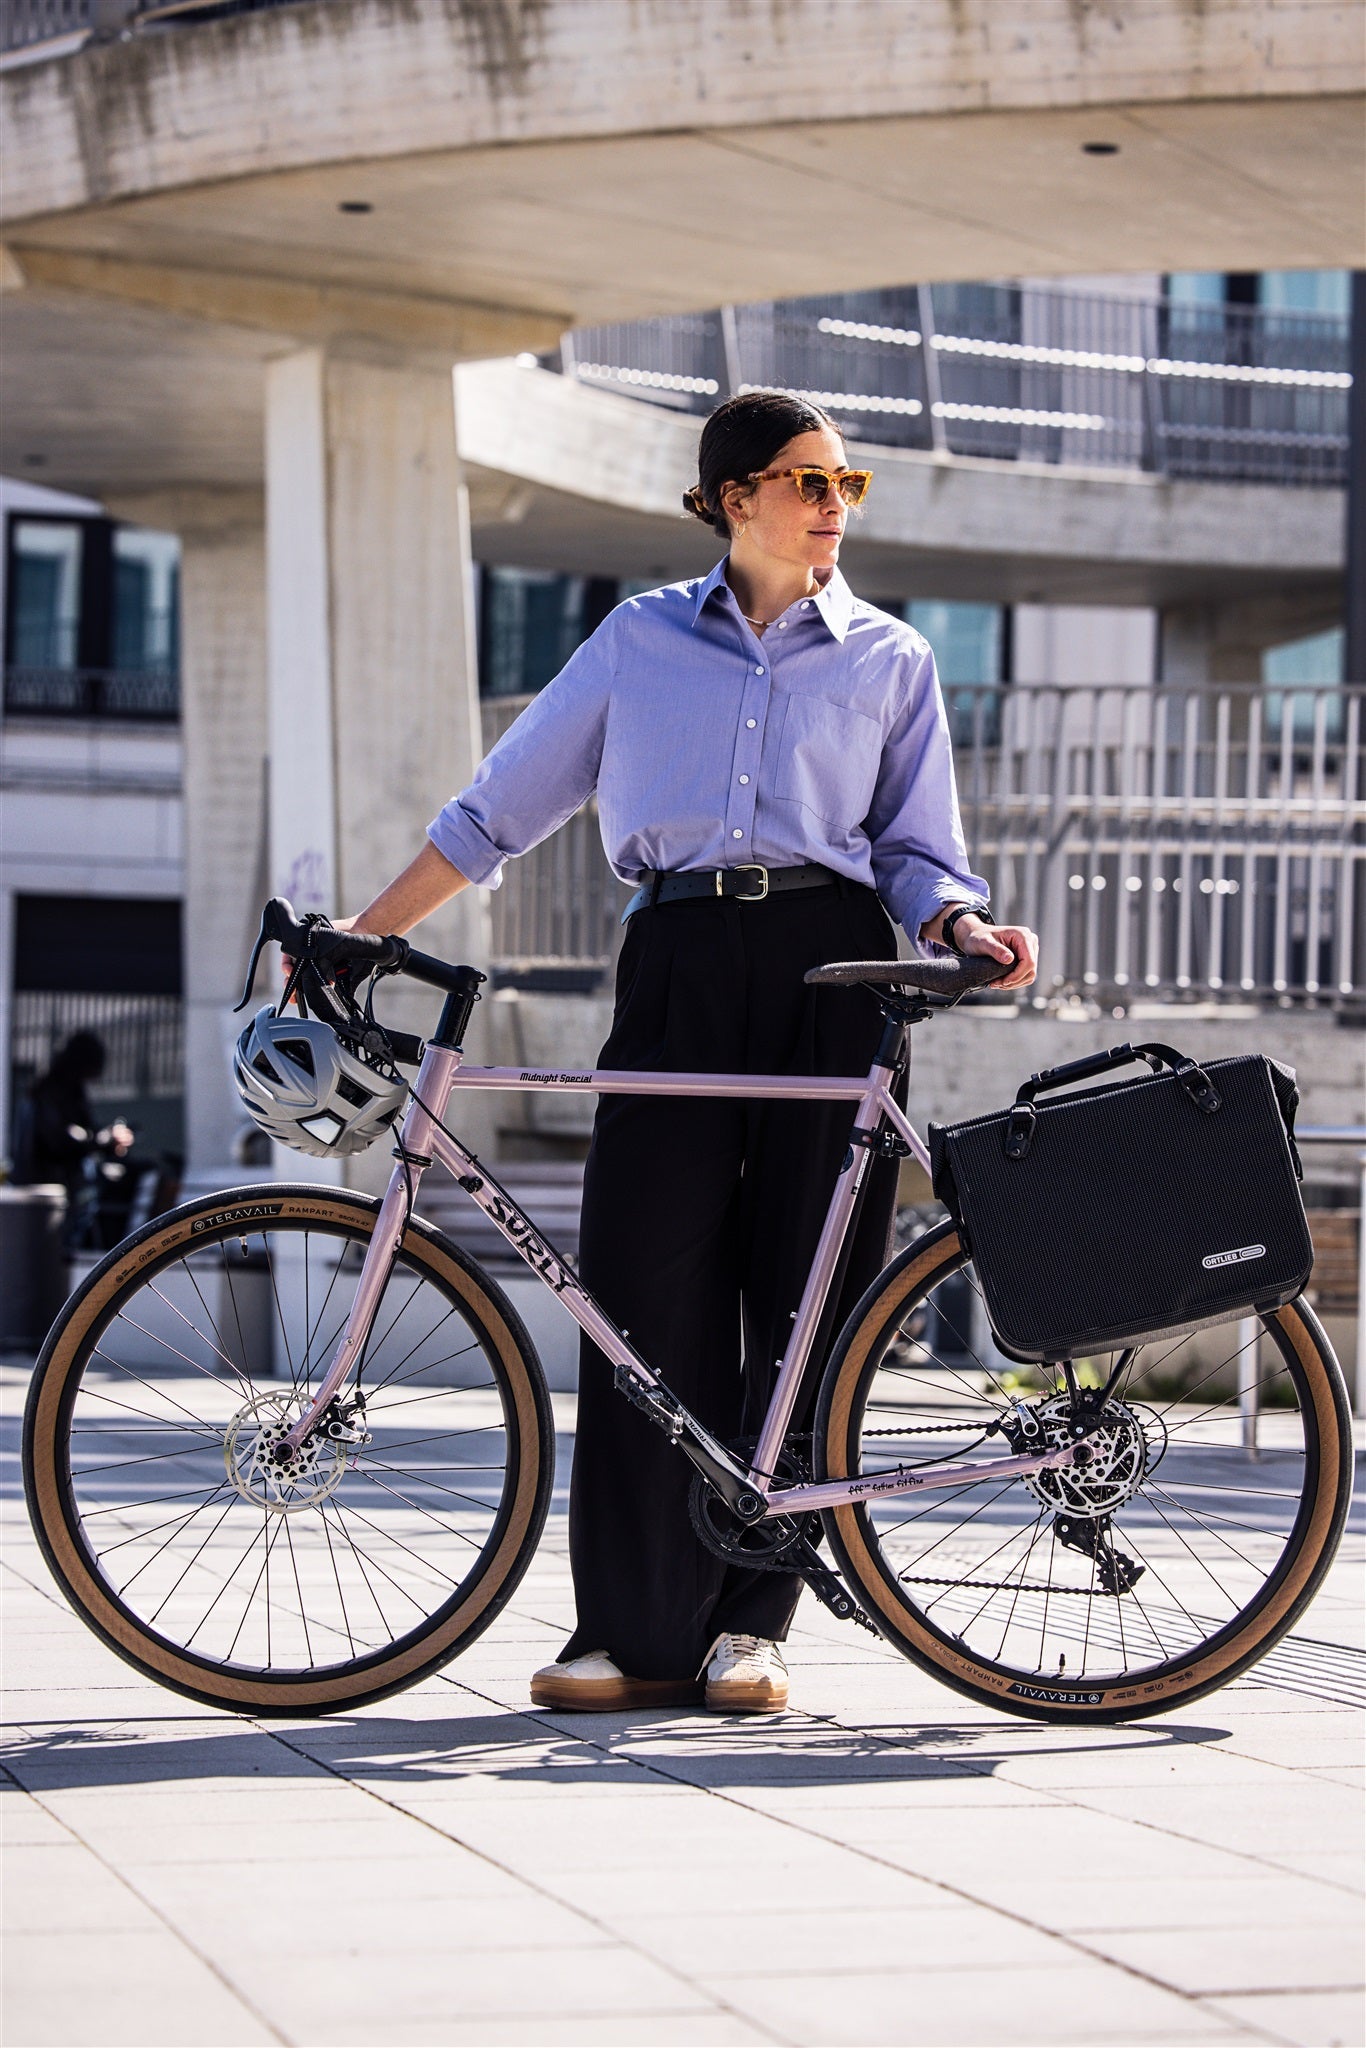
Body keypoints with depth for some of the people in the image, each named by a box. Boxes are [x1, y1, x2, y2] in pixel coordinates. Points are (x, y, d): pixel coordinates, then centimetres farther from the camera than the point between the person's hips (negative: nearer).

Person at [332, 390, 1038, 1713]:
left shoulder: (888, 658, 14)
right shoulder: (642, 639, 14)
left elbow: (915, 852, 11)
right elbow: (499, 808, 15)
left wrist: (966, 929, -11)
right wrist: (360, 935, 10)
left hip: (829, 969, 0)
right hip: (678, 970, 0)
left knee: (803, 1291, -2)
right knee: (645, 1291, -7)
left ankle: (750, 1623, 7)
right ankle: (637, 1630, -2)